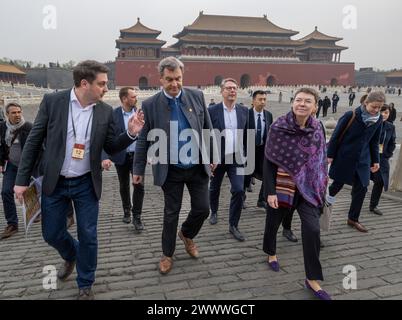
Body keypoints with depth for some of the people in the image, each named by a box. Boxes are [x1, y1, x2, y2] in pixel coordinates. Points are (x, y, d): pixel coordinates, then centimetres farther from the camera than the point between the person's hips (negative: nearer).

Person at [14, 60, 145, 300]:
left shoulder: (106, 111, -4)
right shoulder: (52, 101, -8)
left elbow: (111, 148, 2)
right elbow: (34, 141, -3)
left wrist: (131, 133, -17)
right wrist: (22, 179, -3)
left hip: (86, 184, 0)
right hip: (54, 182, 0)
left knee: (88, 236, 5)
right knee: (52, 234, 13)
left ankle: (86, 285, 28)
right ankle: (71, 256, 47)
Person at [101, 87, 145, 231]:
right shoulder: (113, 115, -8)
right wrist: (105, 157, -22)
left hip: (137, 156, 1)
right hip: (121, 156, -1)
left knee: (139, 186, -4)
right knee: (124, 186, 14)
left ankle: (136, 216, 9)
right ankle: (126, 210, 36)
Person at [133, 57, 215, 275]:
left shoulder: (196, 96, -3)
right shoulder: (150, 105, -8)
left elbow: (207, 128, 6)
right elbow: (143, 140, -2)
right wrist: (138, 169, 0)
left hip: (198, 167, 2)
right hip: (171, 170, -2)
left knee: (202, 209, 8)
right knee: (171, 213, 10)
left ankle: (186, 234, 41)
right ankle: (167, 254, 31)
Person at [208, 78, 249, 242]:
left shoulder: (244, 110, 3)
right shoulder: (212, 111, -7)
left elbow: (246, 134, 9)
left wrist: (246, 155, 9)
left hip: (236, 158, 2)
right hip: (217, 157, -1)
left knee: (239, 190, -8)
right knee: (214, 188, 17)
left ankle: (233, 225, 8)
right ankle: (214, 212, 45)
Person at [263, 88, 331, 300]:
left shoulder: (317, 128, -3)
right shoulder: (278, 127, -13)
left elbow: (320, 159, 8)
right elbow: (268, 161, -11)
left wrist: (322, 184, 7)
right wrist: (270, 191, -16)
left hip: (308, 187, 2)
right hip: (282, 187, -2)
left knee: (312, 230, -7)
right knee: (273, 222, 16)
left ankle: (312, 279, 10)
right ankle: (271, 253, 47)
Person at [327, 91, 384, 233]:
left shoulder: (378, 119, 0)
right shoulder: (350, 115, -15)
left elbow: (374, 142, 12)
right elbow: (336, 136, -9)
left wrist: (375, 160, 12)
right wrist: (330, 155, -9)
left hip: (362, 160, 5)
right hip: (344, 158, -4)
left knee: (361, 189, 5)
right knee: (338, 184, 5)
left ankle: (353, 219, 20)